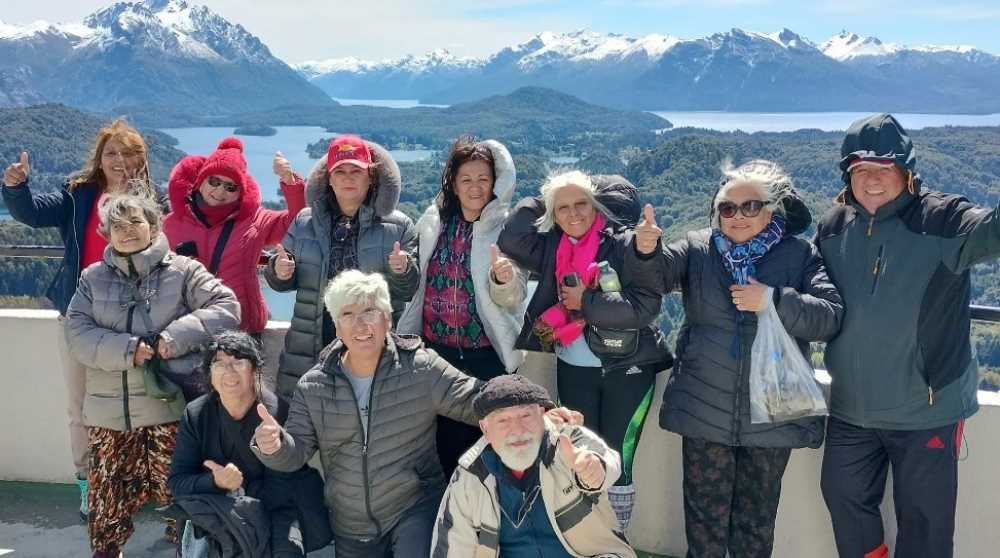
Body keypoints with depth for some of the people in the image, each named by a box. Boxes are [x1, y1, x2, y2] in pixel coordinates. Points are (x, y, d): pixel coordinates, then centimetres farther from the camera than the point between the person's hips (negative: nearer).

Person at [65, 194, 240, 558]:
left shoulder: (182, 270, 0)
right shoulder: (93, 277, 10)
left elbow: (226, 307, -7)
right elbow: (77, 332, 1)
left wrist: (175, 337, -17)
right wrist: (126, 349, -15)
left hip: (171, 407, -3)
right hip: (110, 410, 3)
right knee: (108, 498, 10)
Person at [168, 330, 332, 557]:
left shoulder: (278, 413, -15)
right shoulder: (195, 415, -4)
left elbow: (278, 490, -14)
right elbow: (176, 482, -8)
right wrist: (215, 482, -26)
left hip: (272, 508, -4)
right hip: (217, 516, 4)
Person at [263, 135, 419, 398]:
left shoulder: (398, 226, 0)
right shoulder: (305, 221, 7)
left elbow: (410, 291, 1)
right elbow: (284, 281, 13)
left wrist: (403, 271, -20)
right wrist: (279, 272, -10)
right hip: (312, 351, 2)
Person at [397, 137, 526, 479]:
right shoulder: (433, 222, 6)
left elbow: (511, 297, -12)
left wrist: (504, 279, -31)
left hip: (487, 353, -3)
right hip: (438, 348, 3)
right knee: (449, 435, 9)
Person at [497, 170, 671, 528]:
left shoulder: (623, 244, -11)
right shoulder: (552, 247, 5)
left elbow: (645, 305, -18)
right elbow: (509, 240, -8)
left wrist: (586, 302, -15)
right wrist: (543, 200, -3)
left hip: (626, 370, -4)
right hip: (573, 370, 4)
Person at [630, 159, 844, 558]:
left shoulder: (799, 255, -1)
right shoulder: (697, 248, 3)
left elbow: (831, 316, -9)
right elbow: (659, 273, -14)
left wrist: (773, 301, -22)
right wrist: (645, 251, -36)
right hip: (705, 407, 1)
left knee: (757, 515, 15)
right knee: (705, 514, 11)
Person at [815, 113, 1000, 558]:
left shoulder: (943, 220, -15)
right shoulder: (833, 227, 2)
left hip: (927, 406, -5)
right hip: (851, 405, 5)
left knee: (924, 516, 10)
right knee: (844, 495, 21)